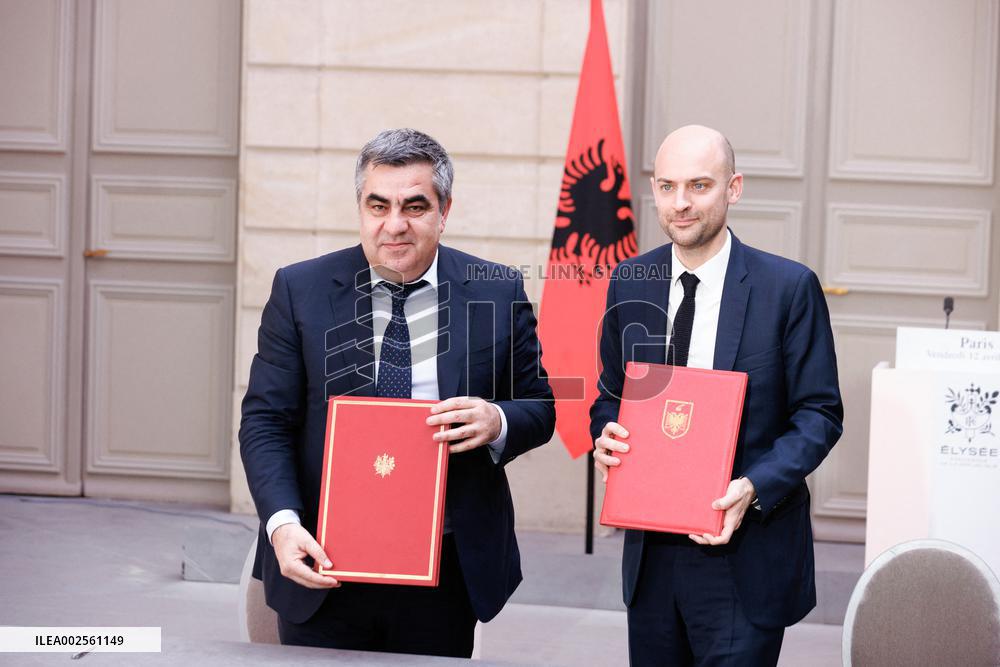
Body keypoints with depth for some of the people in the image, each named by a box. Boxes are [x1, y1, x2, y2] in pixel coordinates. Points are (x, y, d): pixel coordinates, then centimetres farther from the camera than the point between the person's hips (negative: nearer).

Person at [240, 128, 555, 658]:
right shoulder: (300, 290, -1)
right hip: (323, 571, 0)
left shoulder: (498, 293, 1)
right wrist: (283, 524, -18)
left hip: (448, 575, 1)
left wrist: (497, 421, -16)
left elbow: (541, 407, 8)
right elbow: (266, 422, -2)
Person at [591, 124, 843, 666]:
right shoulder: (629, 285, 6)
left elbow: (819, 414, -5)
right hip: (650, 554, 4)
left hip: (744, 556, -4)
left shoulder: (789, 287, -6)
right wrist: (606, 436, -6)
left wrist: (754, 488, -19)